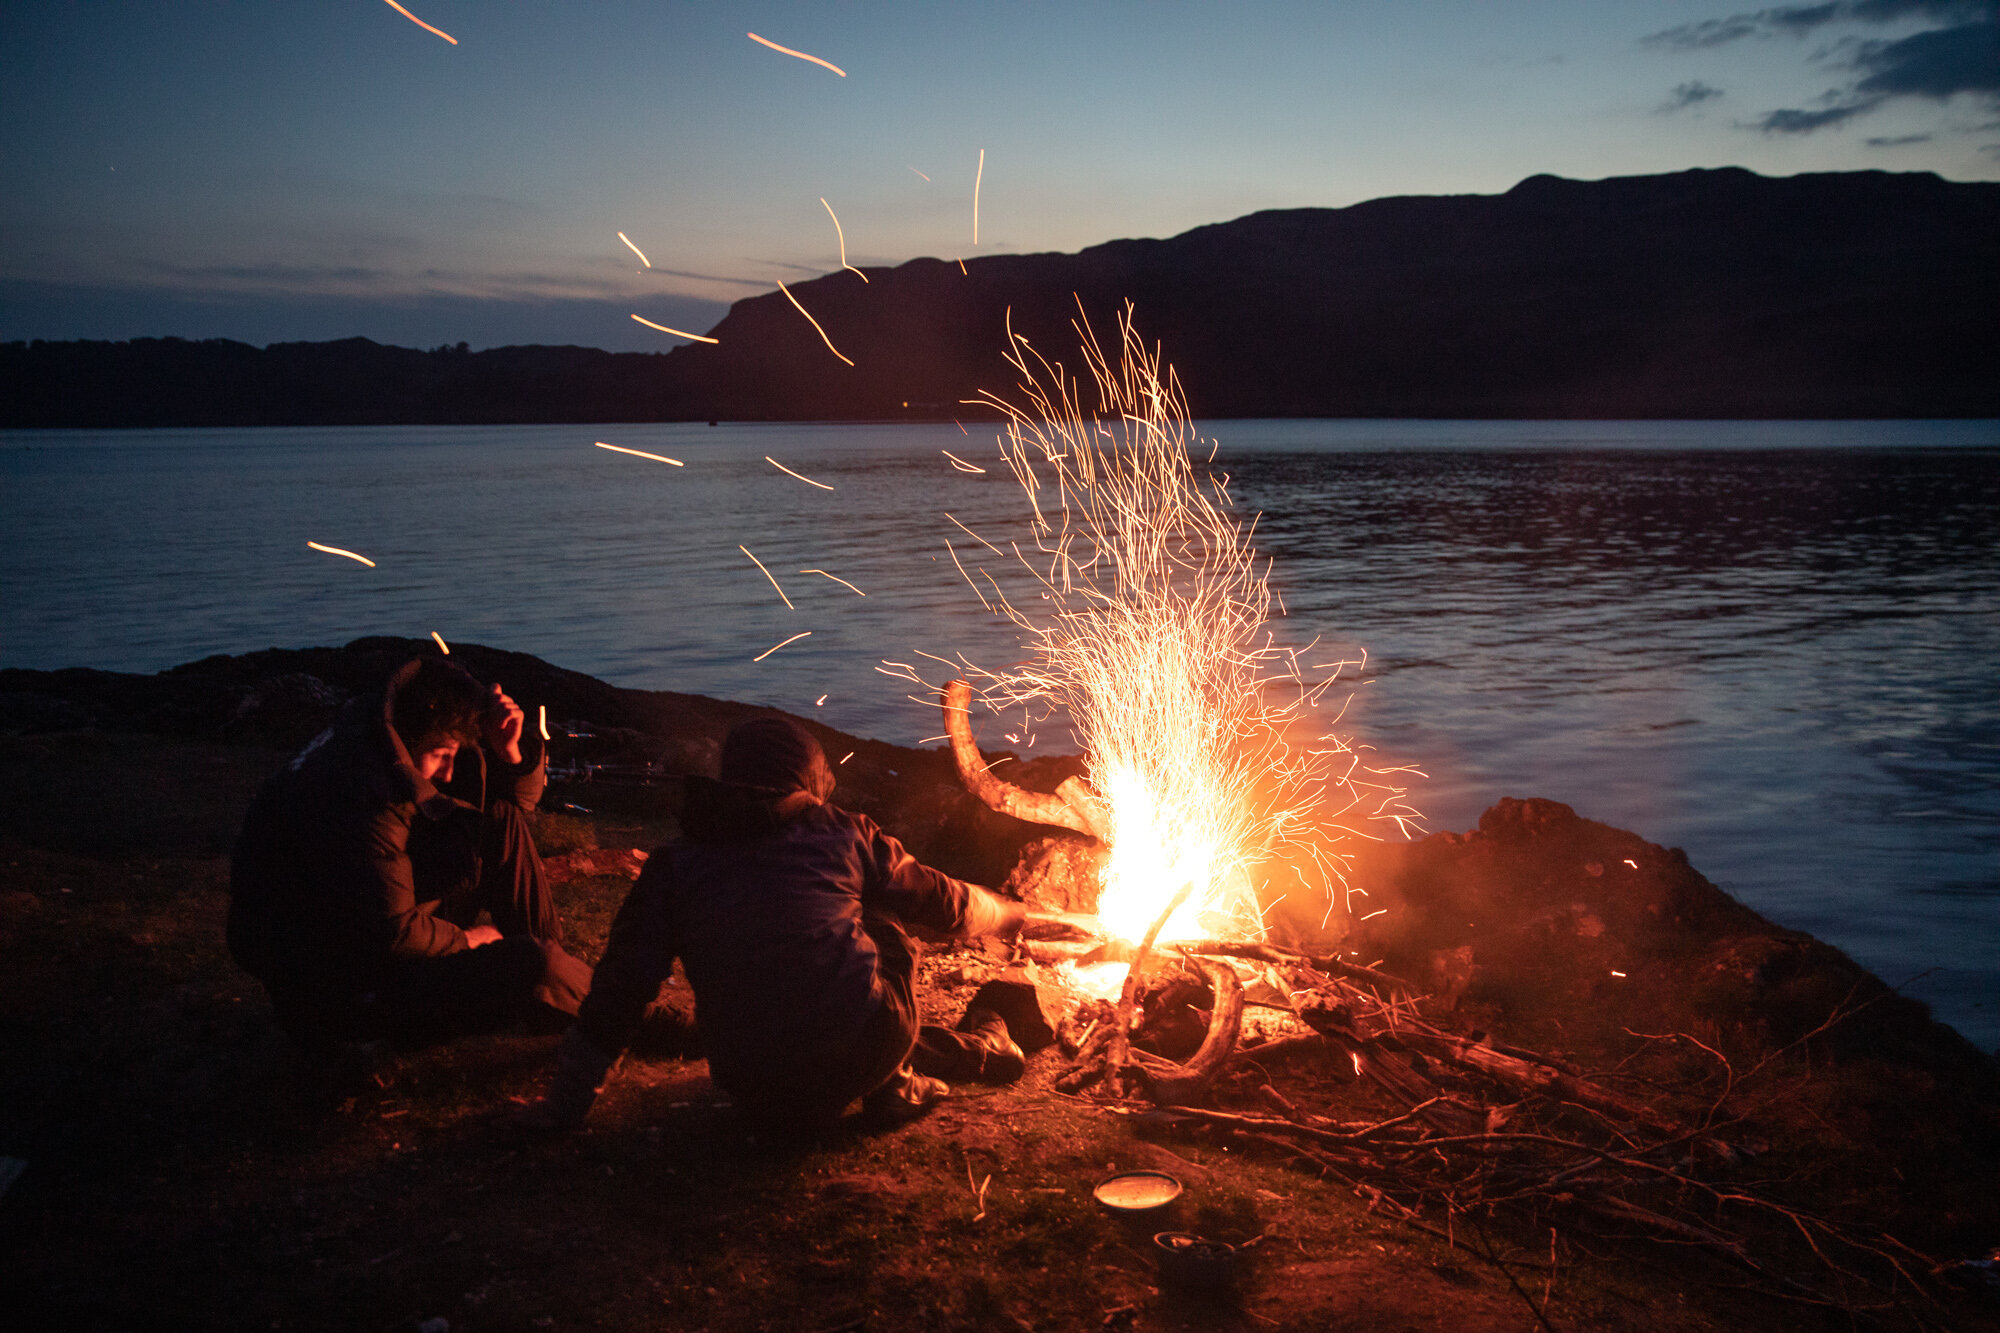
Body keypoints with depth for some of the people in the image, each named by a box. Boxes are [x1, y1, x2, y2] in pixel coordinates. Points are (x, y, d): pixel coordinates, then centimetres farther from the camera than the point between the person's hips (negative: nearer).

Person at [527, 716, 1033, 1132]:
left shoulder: (674, 865, 10)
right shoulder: (840, 832, 8)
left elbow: (620, 990, 8)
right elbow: (940, 900, 22)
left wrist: (563, 1106, 17)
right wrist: (1011, 913, 43)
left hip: (759, 1100, 1)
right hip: (863, 1055, -1)